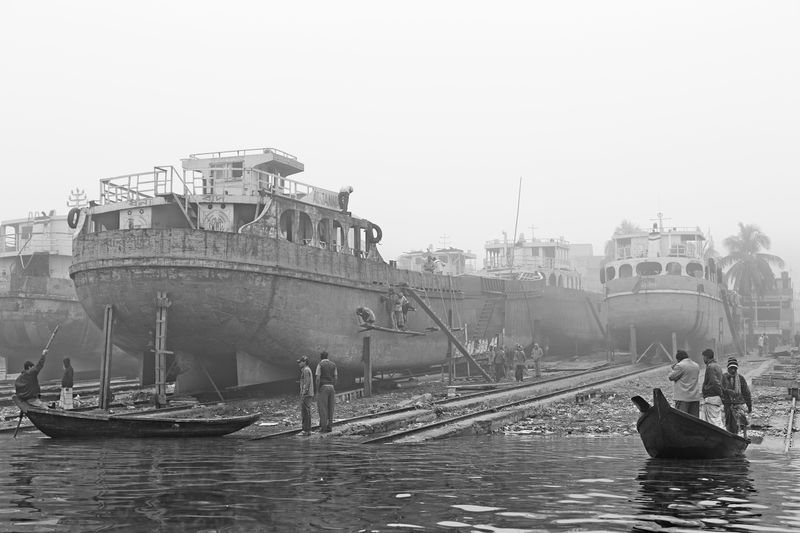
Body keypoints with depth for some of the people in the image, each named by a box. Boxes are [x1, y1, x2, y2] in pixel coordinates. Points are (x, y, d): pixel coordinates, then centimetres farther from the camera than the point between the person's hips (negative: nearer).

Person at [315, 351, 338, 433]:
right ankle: (329, 427, 6)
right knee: (330, 408, 8)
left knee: (322, 408, -2)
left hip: (323, 387, -5)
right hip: (331, 387, 5)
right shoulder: (333, 364, 9)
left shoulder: (320, 365, -7)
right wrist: (333, 386, 15)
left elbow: (318, 379, -12)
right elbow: (336, 378, 8)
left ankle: (323, 428, -5)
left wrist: (317, 390, -8)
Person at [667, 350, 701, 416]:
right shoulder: (696, 366, 12)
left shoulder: (680, 366, -11)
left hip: (683, 397, -7)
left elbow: (671, 377, -8)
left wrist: (674, 368, 8)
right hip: (695, 397, 7)